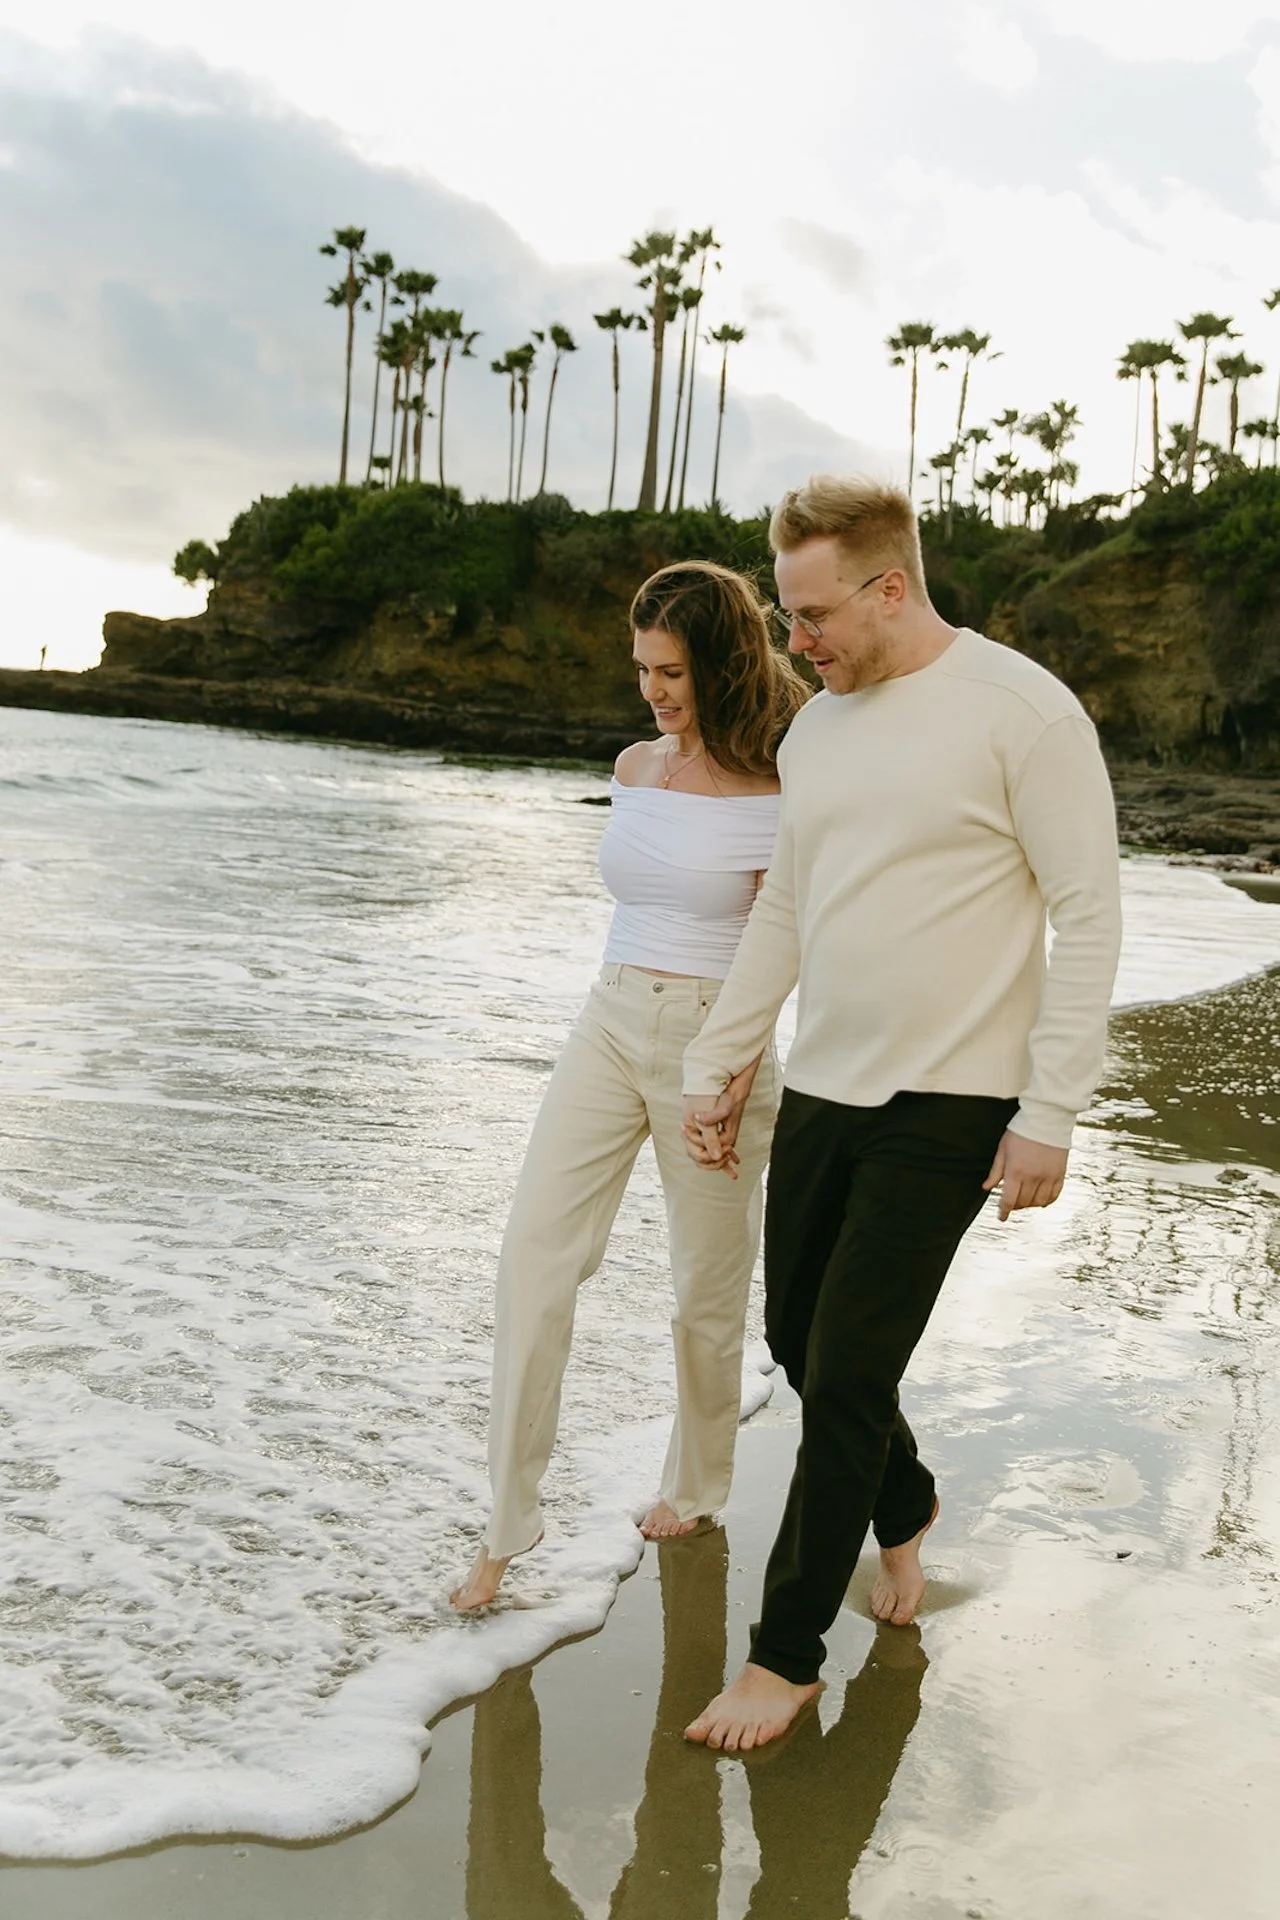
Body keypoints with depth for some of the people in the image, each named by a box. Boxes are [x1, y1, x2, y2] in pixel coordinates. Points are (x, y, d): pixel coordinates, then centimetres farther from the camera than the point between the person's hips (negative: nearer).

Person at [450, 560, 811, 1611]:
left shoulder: (779, 792, -9)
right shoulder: (635, 768, 8)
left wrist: (738, 1060, -23)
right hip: (610, 1026, 5)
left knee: (708, 1286, 7)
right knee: (535, 1248, -8)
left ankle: (695, 1485, 33)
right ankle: (508, 1524, -2)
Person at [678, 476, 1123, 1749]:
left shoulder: (1021, 710, -11)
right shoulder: (816, 730, 10)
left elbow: (1088, 915, -11)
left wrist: (1050, 1113, -15)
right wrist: (714, 1067, 14)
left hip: (948, 1111, -7)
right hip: (823, 1094, 7)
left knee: (845, 1376, -5)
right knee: (800, 1339, 15)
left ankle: (788, 1653, 12)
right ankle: (905, 1509, 44)